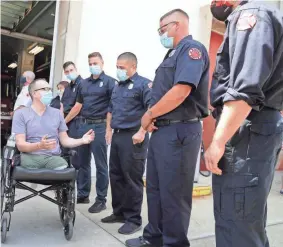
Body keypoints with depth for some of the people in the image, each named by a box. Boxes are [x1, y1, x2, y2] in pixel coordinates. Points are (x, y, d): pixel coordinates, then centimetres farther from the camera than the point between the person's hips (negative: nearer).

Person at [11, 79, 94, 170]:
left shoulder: (57, 113, 13)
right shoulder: (21, 113, 4)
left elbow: (64, 140, 13)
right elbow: (20, 145, -4)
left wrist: (82, 140, -6)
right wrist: (39, 146, -23)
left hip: (53, 156, 2)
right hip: (30, 156, -2)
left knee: (63, 169, -28)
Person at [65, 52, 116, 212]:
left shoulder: (109, 82, -2)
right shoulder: (84, 83, 15)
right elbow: (78, 105, 20)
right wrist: (64, 122, 19)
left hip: (99, 126, -6)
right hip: (83, 125, 7)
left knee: (101, 164, 0)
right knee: (82, 162, 13)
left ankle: (101, 200, 9)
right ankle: (83, 194, 26)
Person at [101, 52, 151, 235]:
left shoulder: (144, 84, -8)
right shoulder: (118, 87, 19)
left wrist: (141, 132, -21)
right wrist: (109, 129, 19)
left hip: (133, 137, -8)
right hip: (117, 136, 9)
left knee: (132, 179, -2)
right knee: (116, 176, 13)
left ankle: (134, 219, 11)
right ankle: (119, 212, 28)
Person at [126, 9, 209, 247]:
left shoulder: (192, 48, -9)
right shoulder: (174, 53, 21)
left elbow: (180, 92, -23)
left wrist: (149, 115, -11)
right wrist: (151, 117, 2)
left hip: (179, 131, -10)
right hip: (162, 129, 10)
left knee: (174, 193, 1)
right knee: (155, 188, 16)